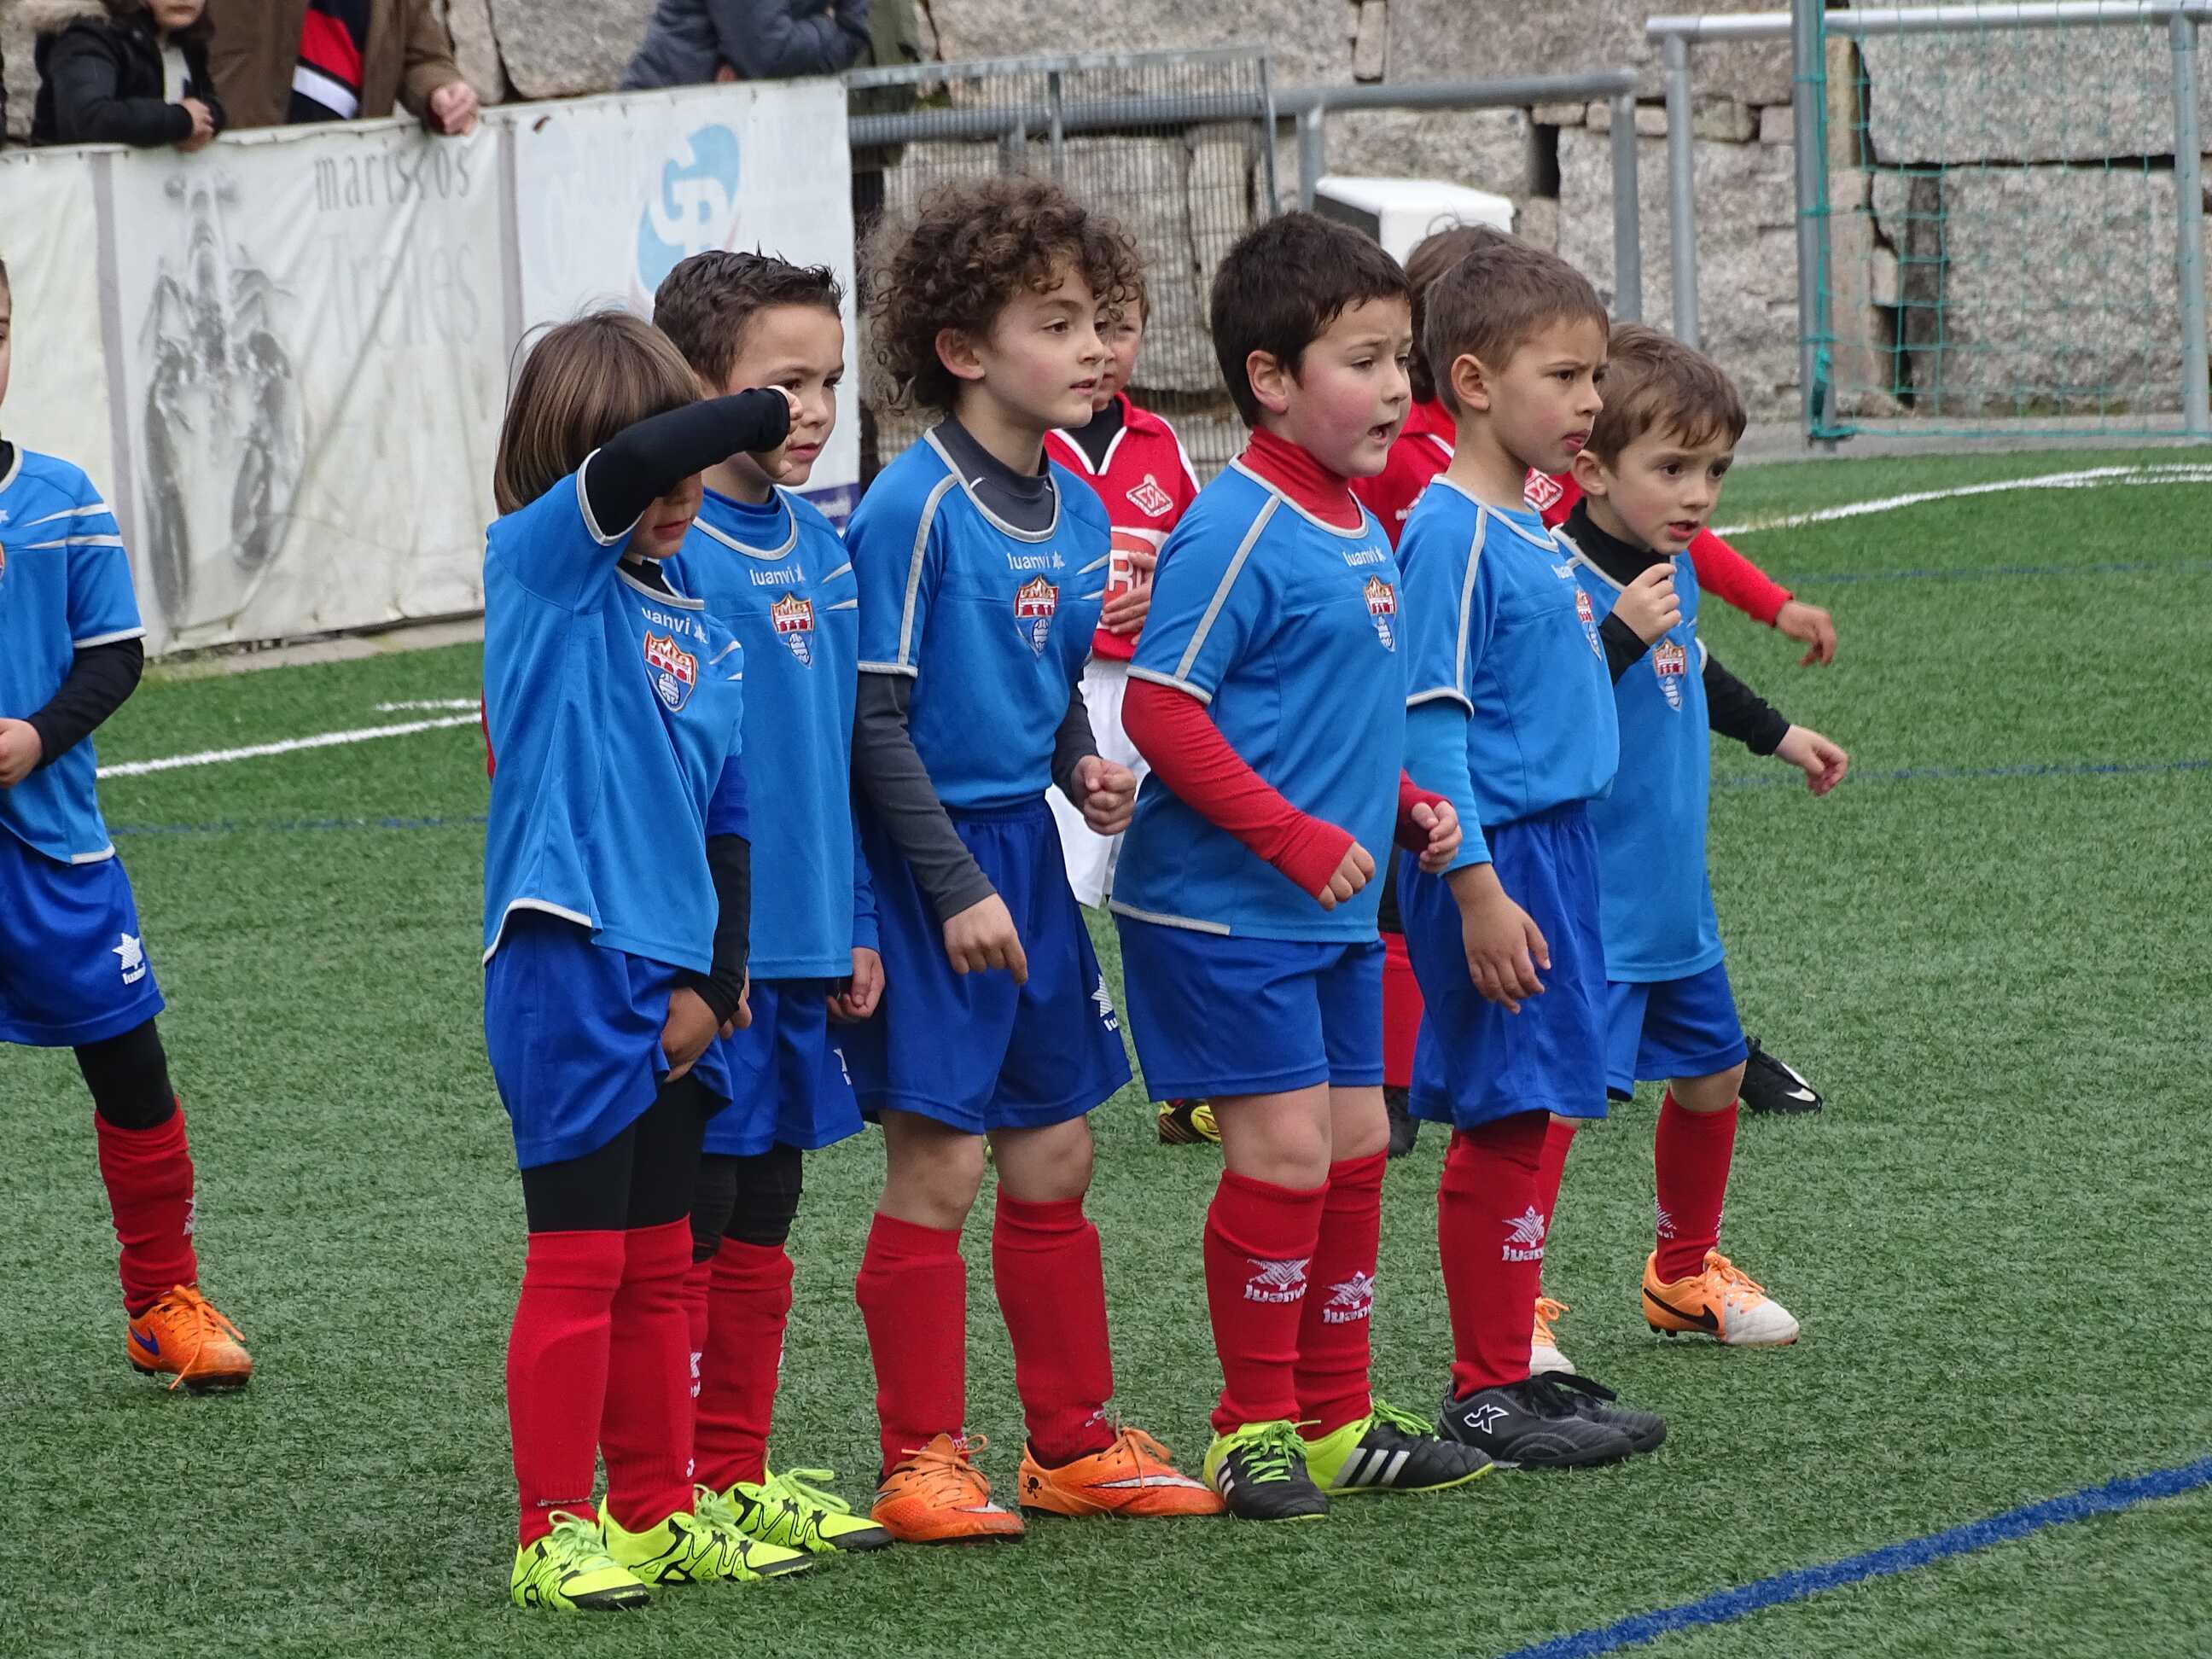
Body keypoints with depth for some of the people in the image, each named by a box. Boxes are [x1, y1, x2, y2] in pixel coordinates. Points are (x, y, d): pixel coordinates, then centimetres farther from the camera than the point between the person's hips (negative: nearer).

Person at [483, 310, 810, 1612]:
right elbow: (628, 465, -26)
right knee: (580, 1260, -5)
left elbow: (729, 821, 14)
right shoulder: (541, 564, -5)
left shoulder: (703, 632, 13)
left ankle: (659, 1514, 22)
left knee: (660, 1268, 14)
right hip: (567, 967, -7)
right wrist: (762, 418, -13)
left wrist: (710, 980, 4)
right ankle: (555, 1535, 1)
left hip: (673, 980, 7)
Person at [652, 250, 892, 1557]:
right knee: (683, 1230, -1)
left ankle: (739, 1475, 22)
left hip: (801, 946, 8)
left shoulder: (821, 547, 10)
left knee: (760, 1225, 14)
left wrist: (859, 922, 15)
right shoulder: (667, 546, -14)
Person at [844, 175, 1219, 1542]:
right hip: (927, 864, -8)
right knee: (938, 1166, -3)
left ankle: (1075, 1441, 22)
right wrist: (956, 887, -18)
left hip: (1026, 856, 8)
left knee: (1054, 1155, 12)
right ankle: (924, 1463, 5)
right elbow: (875, 720, -17)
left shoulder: (1077, 509, 7)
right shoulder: (914, 509, -17)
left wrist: (1087, 769, -1)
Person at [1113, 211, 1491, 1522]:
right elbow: (1162, 709, -20)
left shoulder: (1359, 527, 11)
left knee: (1356, 1146, 12)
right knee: (1284, 1151, -7)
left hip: (1335, 909, 9)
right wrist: (1297, 838, -22)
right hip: (1228, 907, -9)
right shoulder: (1237, 530, -17)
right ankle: (1255, 1428, 3)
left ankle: (1336, 1417, 22)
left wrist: (1404, 808, 8)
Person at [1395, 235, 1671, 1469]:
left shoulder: (1534, 528, 13)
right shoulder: (1451, 533, -16)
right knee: (1505, 1122, -5)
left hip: (1559, 844, 9)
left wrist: (1617, 632, 12)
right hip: (1495, 857, -9)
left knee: (1528, 1120, 13)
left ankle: (1511, 1367, 20)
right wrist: (1478, 889, -22)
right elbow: (1432, 723, -20)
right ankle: (1490, 1392, 0)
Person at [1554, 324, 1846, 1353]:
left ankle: (1686, 1270, 39)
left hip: (1674, 900, 9)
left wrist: (1778, 735, 39)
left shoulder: (1670, 569, 6)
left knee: (1710, 1074, 20)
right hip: (1589, 909, -9)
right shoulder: (1561, 585, -22)